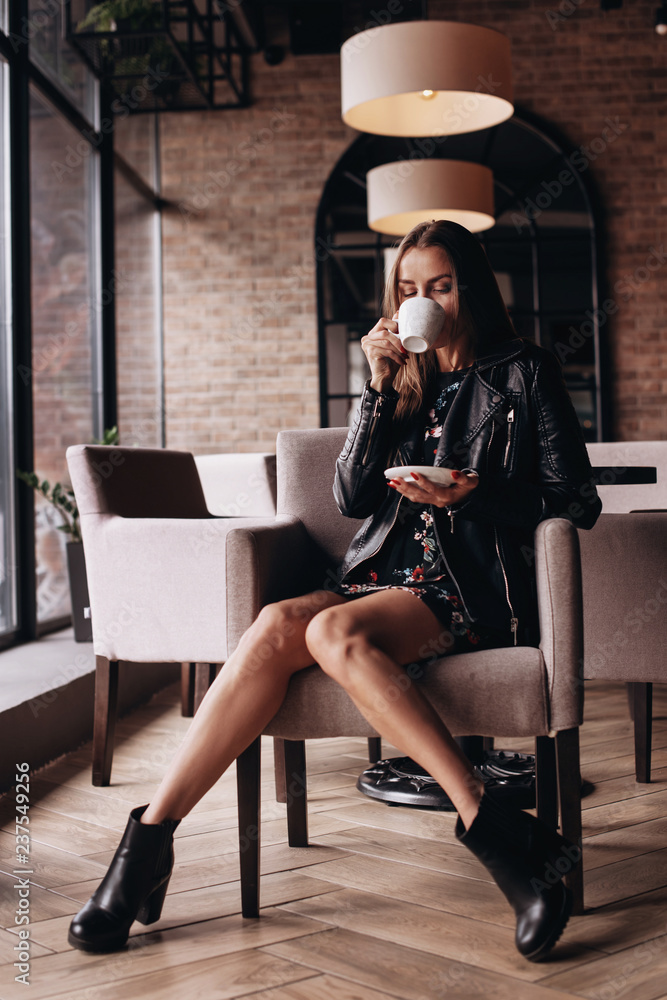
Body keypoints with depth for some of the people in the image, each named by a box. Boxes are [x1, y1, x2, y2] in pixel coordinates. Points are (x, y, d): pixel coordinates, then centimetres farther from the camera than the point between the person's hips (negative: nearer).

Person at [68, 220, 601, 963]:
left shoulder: (525, 374, 8)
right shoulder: (403, 378, 20)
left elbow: (578, 504, 3)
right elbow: (352, 498, 8)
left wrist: (475, 497, -13)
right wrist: (380, 386, -2)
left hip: (476, 589, -4)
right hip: (385, 577, 4)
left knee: (334, 631, -35)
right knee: (276, 626, -29)